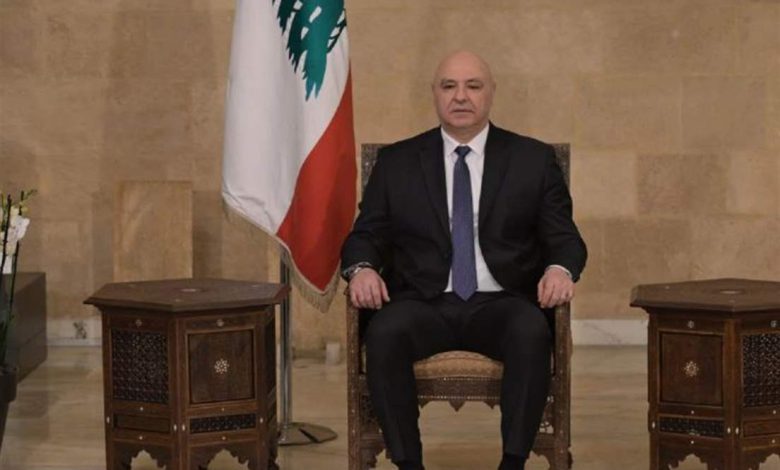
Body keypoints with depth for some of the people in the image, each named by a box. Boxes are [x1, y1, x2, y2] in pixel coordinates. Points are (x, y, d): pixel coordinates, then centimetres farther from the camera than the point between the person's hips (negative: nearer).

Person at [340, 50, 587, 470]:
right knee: (384, 333, -33)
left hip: (502, 304, 0)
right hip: (423, 304, 1)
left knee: (532, 333, -35)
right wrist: (362, 269, -13)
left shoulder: (534, 159, 11)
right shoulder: (396, 162, 13)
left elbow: (564, 238, 8)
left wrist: (559, 270, -16)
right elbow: (366, 235, 12)